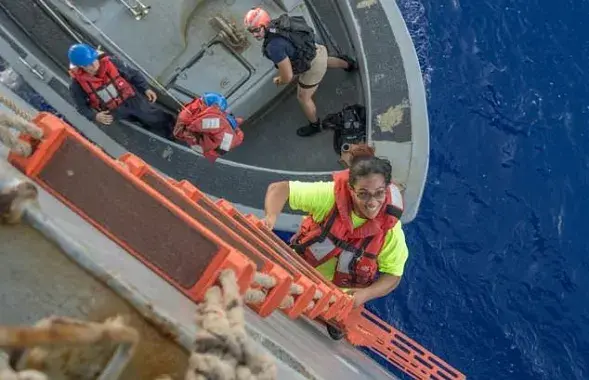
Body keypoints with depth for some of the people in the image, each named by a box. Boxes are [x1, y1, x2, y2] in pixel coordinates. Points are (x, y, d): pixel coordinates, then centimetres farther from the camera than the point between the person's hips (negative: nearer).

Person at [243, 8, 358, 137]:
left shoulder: (274, 46, -37)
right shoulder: (275, 24, -10)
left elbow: (288, 76, -33)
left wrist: (280, 81, -9)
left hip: (313, 66, -7)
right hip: (316, 49, 7)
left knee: (303, 98, 15)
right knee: (326, 62, 43)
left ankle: (315, 125, 40)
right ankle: (350, 64, 72)